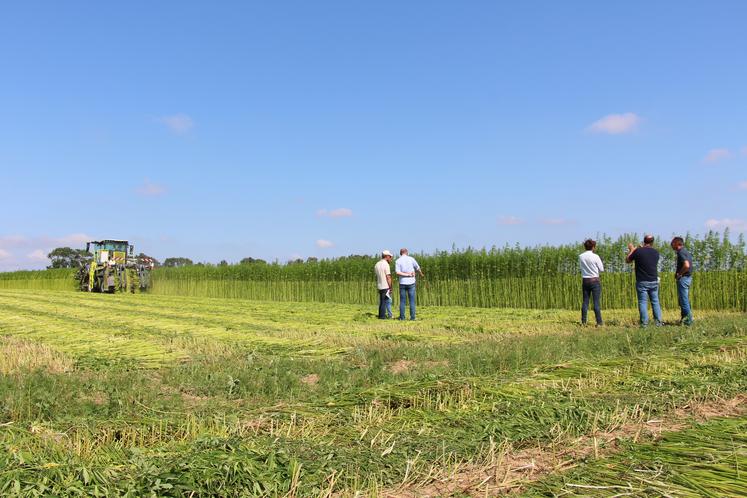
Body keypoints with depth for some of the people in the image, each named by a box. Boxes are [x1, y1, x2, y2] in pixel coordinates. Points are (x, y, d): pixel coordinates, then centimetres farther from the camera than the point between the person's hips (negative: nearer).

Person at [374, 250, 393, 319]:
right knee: (385, 301, -3)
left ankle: (381, 316, 17)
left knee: (381, 302, 14)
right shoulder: (386, 264, -13)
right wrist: (390, 287, -11)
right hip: (386, 286, -8)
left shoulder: (376, 265, 11)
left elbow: (376, 276, 12)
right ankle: (382, 316, -4)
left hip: (379, 286, 8)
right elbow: (388, 277, -15)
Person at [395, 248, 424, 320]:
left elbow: (398, 273, -12)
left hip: (402, 283, 1)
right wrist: (421, 274, 30)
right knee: (412, 301, 2)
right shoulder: (411, 259, 0)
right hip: (411, 282, 0)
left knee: (402, 301, 7)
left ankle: (402, 317, 6)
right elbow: (418, 268, 11)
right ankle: (412, 317, -1)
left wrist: (407, 274, -9)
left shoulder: (398, 261, -1)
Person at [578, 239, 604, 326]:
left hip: (585, 280, 4)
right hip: (595, 280, -4)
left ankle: (583, 321, 9)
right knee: (596, 302, -3)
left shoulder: (580, 257, 0)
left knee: (585, 301, 8)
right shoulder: (595, 256, -10)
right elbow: (602, 269, -2)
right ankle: (599, 322, -3)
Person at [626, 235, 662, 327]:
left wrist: (631, 250, 18)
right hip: (654, 281, 4)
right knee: (655, 302, 11)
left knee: (643, 302, 0)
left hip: (642, 282, -4)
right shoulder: (656, 252, 4)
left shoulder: (638, 251, -10)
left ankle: (644, 323, -2)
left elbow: (628, 260, 4)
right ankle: (658, 322, 10)